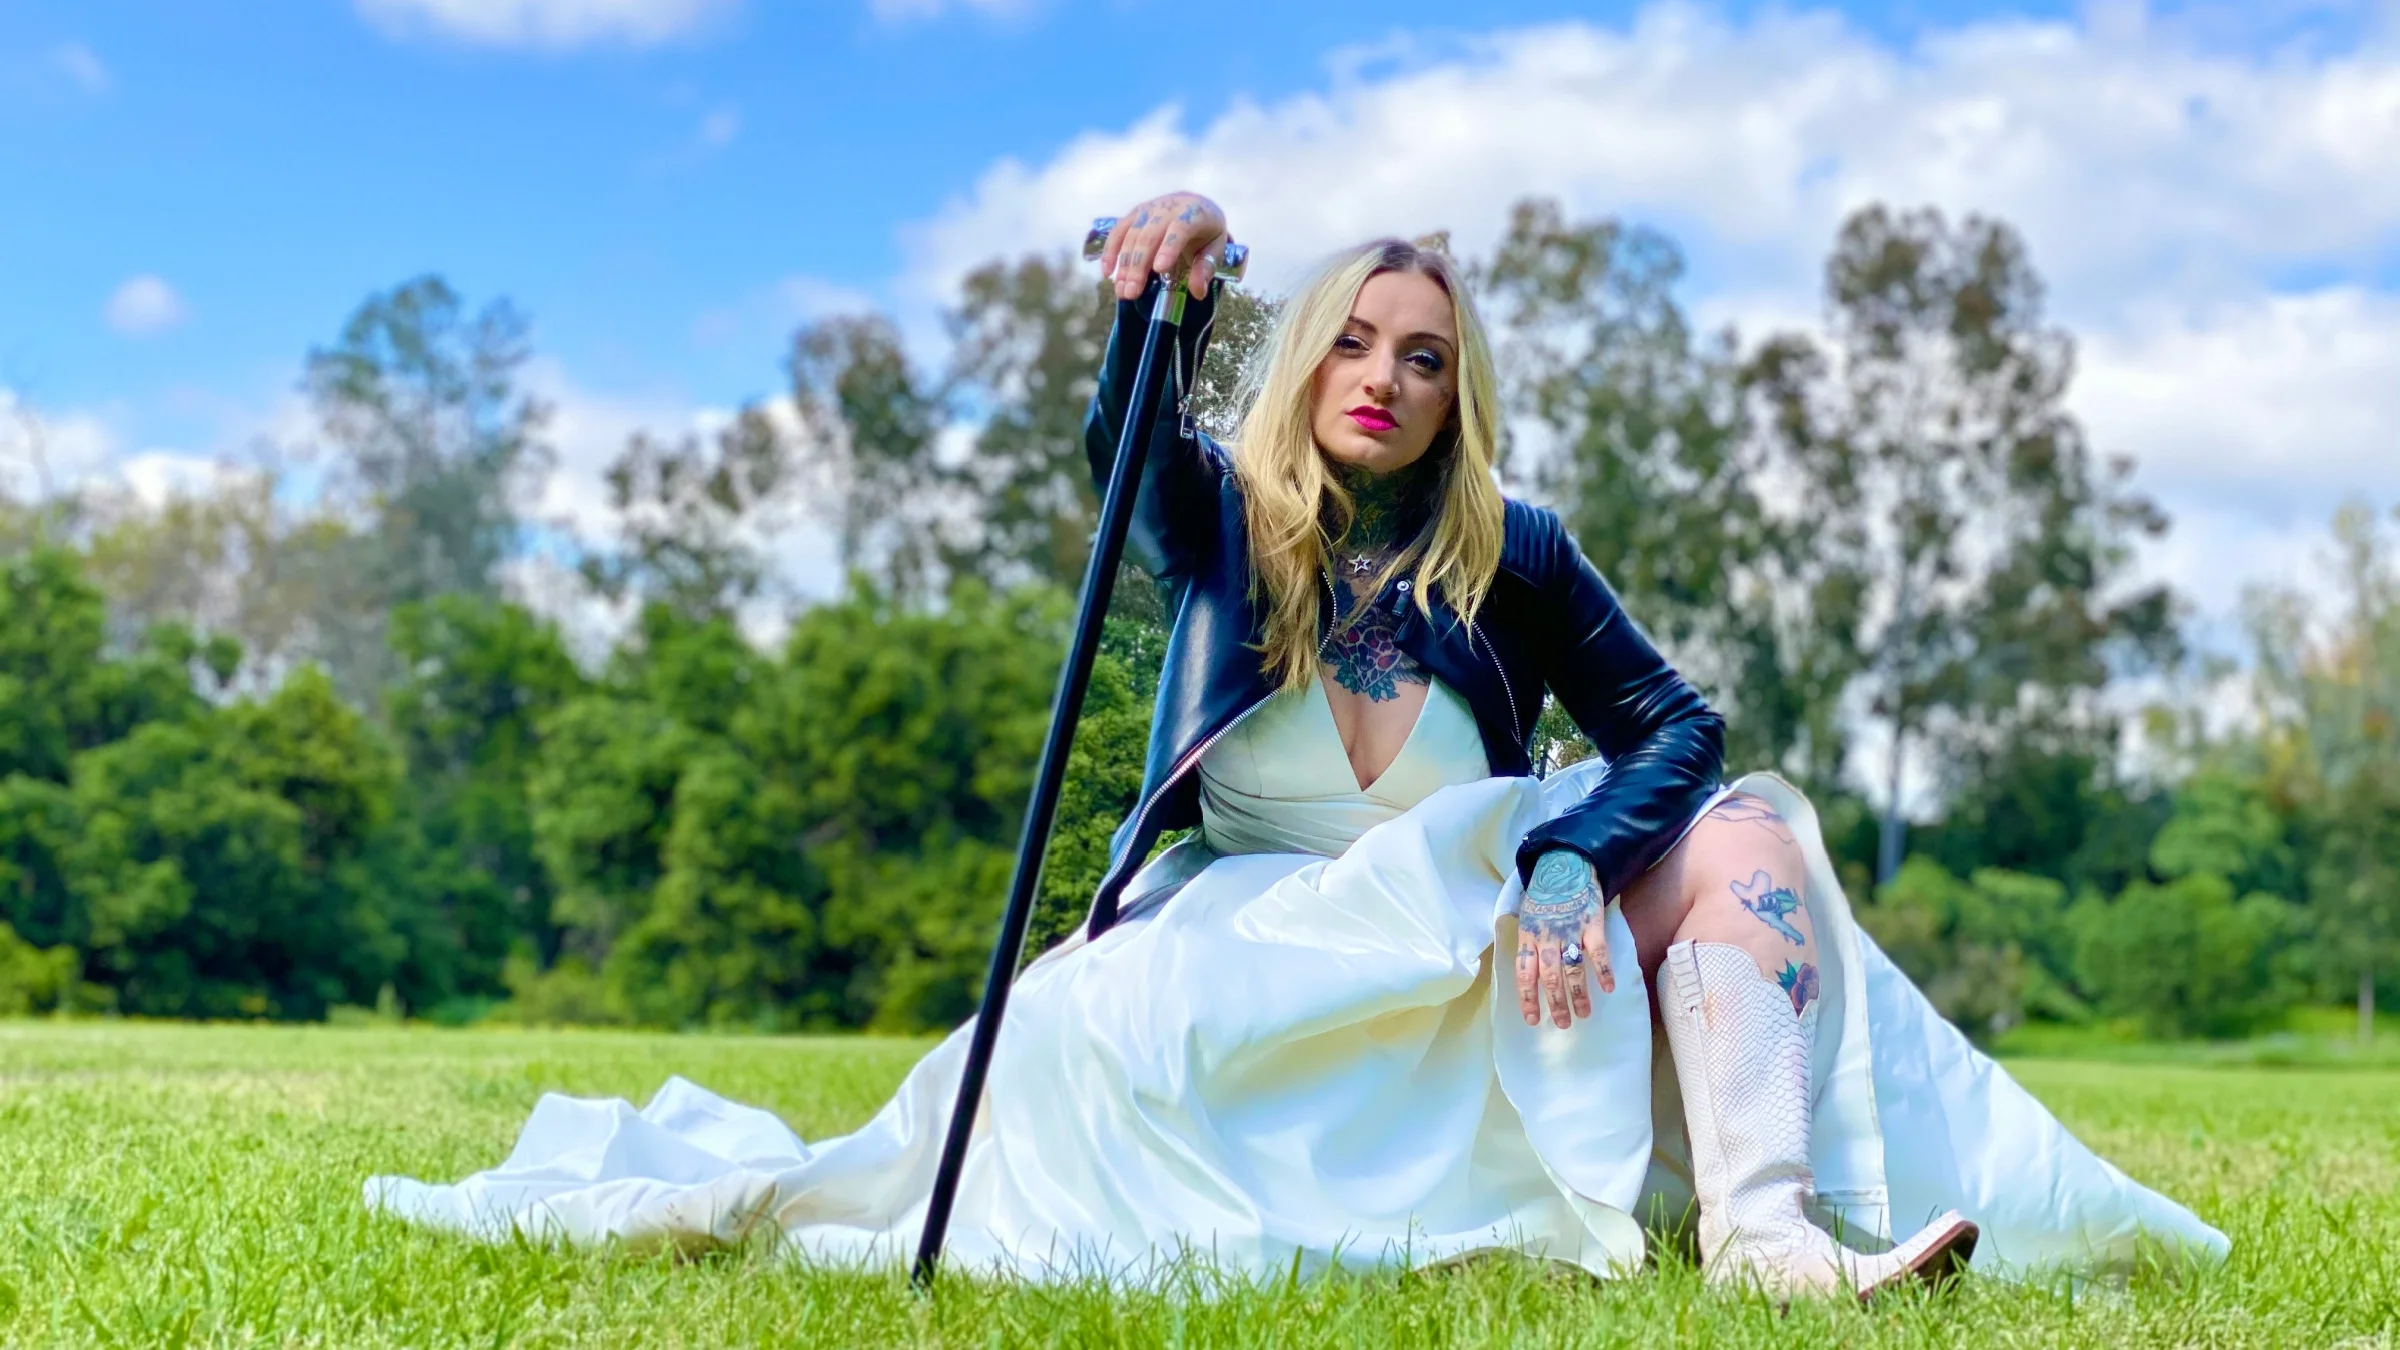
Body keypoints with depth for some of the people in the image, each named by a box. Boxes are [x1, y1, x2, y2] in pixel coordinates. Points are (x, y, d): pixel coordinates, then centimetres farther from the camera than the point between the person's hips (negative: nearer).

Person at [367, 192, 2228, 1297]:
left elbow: (1675, 724, -3)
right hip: (1249, 938, -2)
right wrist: (1162, 298, -43)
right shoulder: (1226, 524, 2)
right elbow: (1121, 447, -21)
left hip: (1462, 939, 2)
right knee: (1088, 1027, -39)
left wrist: (1572, 861, -23)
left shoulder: (1514, 558, 5)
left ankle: (1769, 1225, -38)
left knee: (1744, 828, -21)